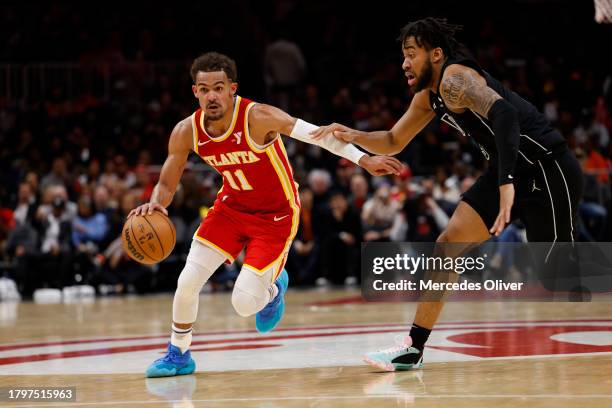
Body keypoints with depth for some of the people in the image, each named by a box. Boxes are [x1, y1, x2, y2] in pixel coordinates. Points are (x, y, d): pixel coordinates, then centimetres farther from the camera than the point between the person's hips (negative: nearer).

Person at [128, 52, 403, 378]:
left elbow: (315, 133, -27)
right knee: (187, 283, -6)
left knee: (244, 304, -13)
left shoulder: (257, 118, -29)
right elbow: (166, 185, -4)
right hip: (231, 207, 4)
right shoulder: (187, 132, -14)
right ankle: (178, 355, 18)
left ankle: (273, 287, 25)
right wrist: (154, 205, -28)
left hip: (276, 217, -4)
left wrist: (363, 159, -33)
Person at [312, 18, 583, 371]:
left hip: (549, 169, -9)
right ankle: (414, 349, 5)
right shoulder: (429, 96, 12)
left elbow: (503, 113, -35)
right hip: (510, 171, 9)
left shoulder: (454, 78, -18)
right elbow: (393, 143, 22)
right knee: (447, 244, 2)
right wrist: (354, 137, 1)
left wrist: (507, 184, -43)